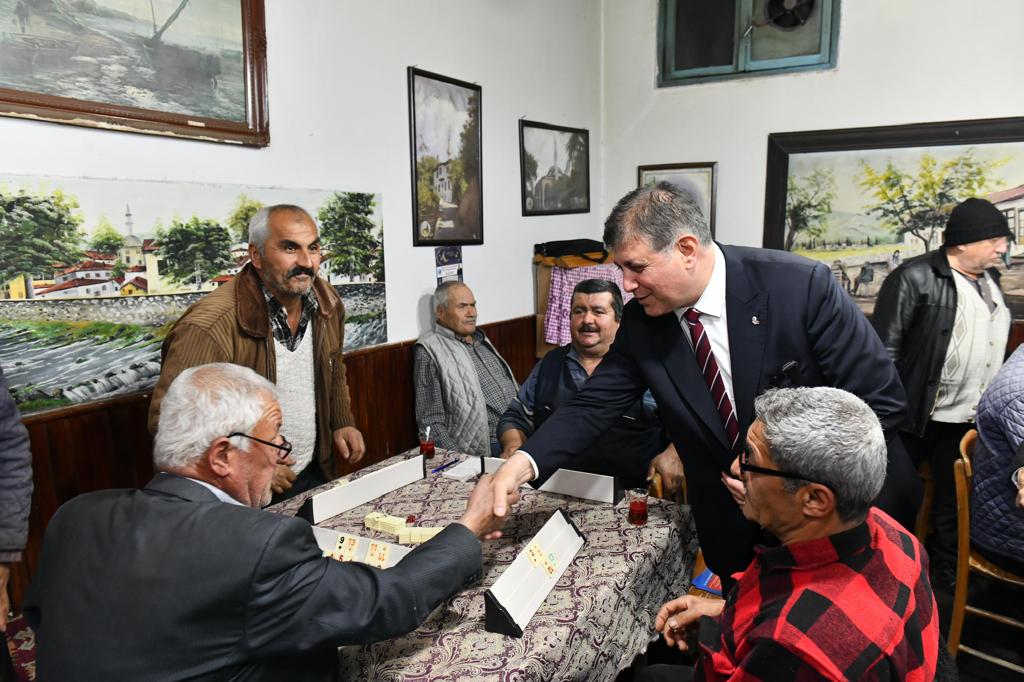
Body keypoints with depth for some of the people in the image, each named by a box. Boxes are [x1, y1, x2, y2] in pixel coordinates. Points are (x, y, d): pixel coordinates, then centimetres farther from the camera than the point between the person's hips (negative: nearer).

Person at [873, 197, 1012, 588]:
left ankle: (944, 585, 31)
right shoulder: (915, 278, -13)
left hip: (970, 421, 7)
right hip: (916, 416, -7)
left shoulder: (990, 280, 11)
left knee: (956, 509, 16)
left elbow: (993, 346, 19)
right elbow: (884, 349, -16)